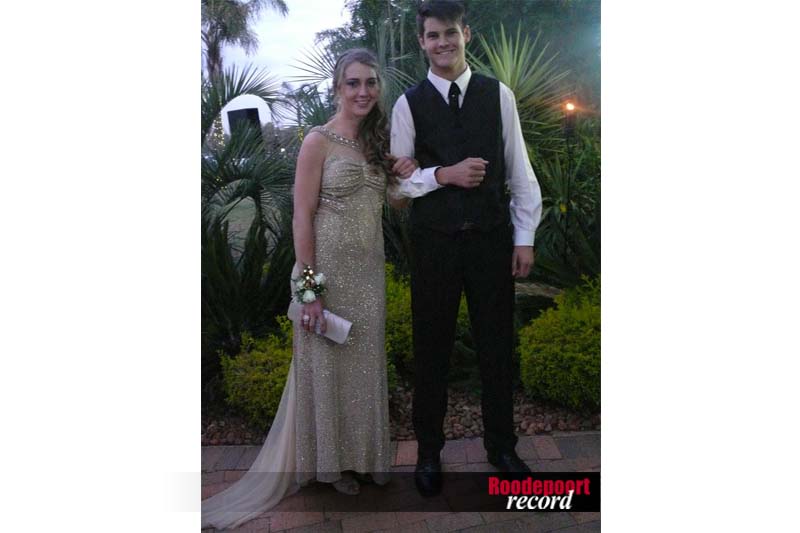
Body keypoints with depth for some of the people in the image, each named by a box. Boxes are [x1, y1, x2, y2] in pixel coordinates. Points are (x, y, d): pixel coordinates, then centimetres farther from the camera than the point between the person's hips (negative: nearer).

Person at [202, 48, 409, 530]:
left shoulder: (377, 141, 10)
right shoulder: (319, 141, -9)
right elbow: (303, 216, -13)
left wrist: (405, 179, -2)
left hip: (369, 269, 6)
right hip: (328, 268, -6)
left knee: (366, 361, 15)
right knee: (327, 363, 9)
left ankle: (364, 451, 36)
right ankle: (330, 459, 30)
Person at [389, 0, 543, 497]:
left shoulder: (498, 94, 4)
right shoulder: (409, 103, 2)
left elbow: (520, 169, 4)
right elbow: (396, 180, 1)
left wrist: (525, 237, 0)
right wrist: (444, 174, -15)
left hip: (493, 238, 1)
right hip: (434, 242, -1)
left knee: (498, 345, 11)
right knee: (432, 348, 10)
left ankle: (501, 444, 33)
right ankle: (429, 450, 30)